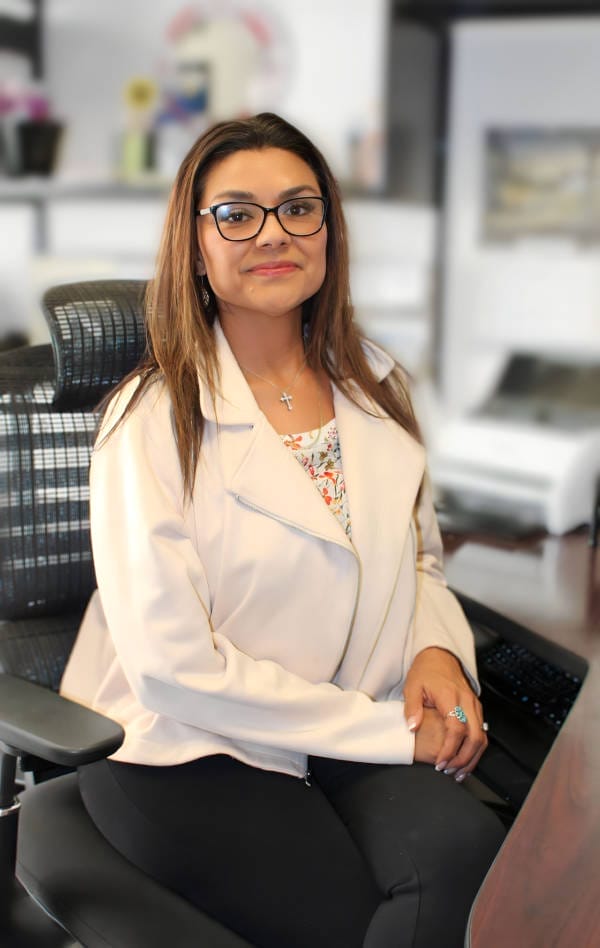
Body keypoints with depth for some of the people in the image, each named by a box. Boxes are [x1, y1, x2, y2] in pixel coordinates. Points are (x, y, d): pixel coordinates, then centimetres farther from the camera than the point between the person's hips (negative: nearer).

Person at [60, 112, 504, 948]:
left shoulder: (376, 387, 8)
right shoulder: (155, 419, -11)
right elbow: (172, 667, -16)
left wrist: (438, 651, -6)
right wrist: (388, 730, -15)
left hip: (365, 739, 5)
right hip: (188, 753, -4)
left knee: (467, 850, -24)